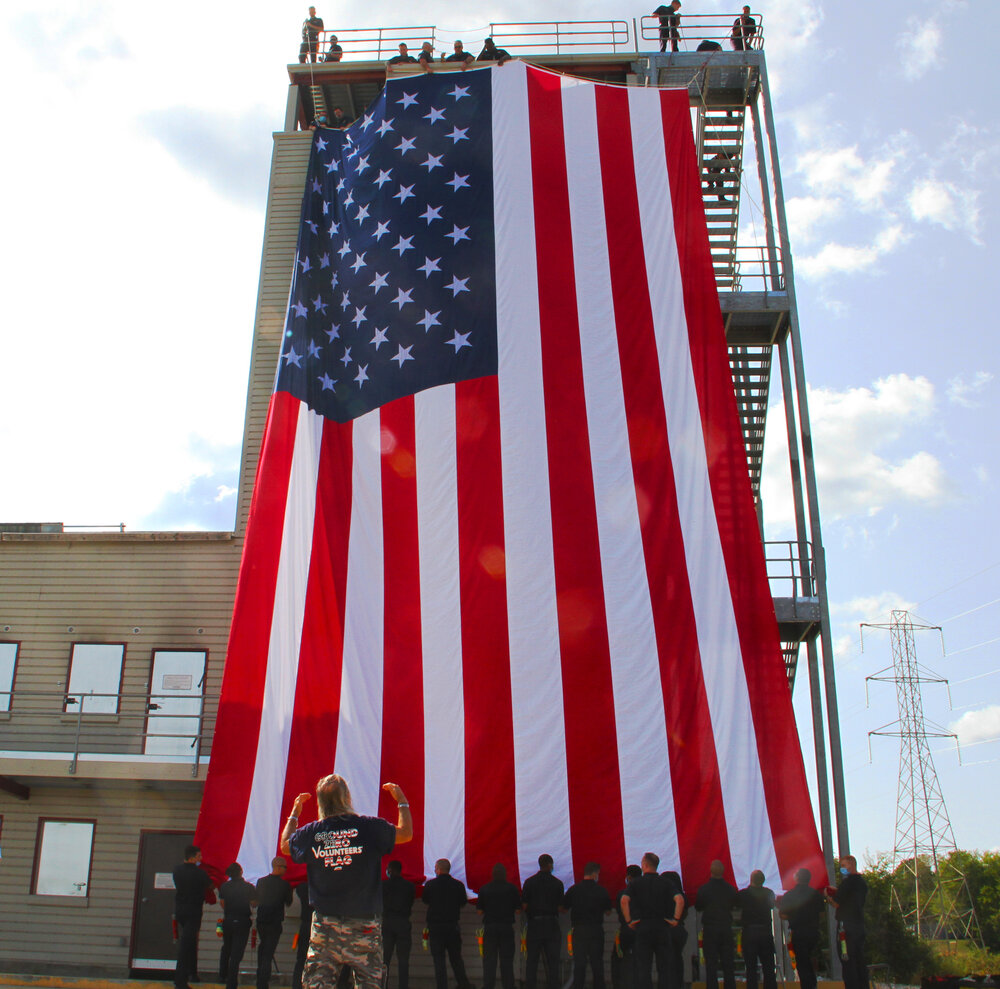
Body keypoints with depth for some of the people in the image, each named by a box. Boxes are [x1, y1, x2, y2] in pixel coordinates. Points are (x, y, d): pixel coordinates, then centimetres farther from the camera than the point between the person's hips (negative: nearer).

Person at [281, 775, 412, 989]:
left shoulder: (311, 833, -3)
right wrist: (401, 800, 24)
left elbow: (285, 846, 20)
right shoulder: (369, 827, -9)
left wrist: (294, 812, 34)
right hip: (363, 924, -2)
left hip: (324, 925, 2)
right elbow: (406, 833, 9)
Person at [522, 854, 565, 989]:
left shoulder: (529, 882, -2)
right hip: (552, 924, 0)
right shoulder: (557, 883, -2)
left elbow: (524, 905, -2)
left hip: (534, 924, 1)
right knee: (553, 959, 7)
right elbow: (560, 907, -1)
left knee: (531, 960, 8)